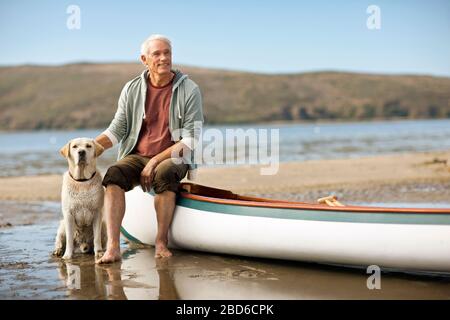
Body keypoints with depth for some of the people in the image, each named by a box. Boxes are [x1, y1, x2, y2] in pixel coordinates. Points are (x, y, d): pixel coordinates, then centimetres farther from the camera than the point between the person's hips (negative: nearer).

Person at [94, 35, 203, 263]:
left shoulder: (189, 90, -3)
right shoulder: (132, 89, 7)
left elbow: (191, 139, -7)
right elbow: (117, 130, 7)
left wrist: (156, 161, -16)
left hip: (173, 158, -2)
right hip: (137, 156, 2)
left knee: (164, 174, -36)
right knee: (114, 174, -28)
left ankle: (161, 242, -22)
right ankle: (112, 247, -35)